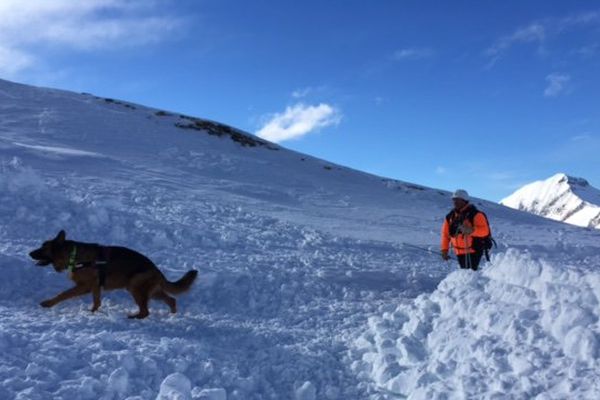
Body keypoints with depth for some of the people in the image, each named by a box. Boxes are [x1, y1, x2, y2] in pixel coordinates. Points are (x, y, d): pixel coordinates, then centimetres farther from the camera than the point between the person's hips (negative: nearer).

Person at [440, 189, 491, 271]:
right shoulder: (450, 217, 8)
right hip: (459, 253, 6)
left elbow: (485, 230, -20)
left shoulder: (476, 215, -9)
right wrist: (444, 249, 10)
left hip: (473, 251, -6)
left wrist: (471, 230, -37)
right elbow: (445, 233, 15)